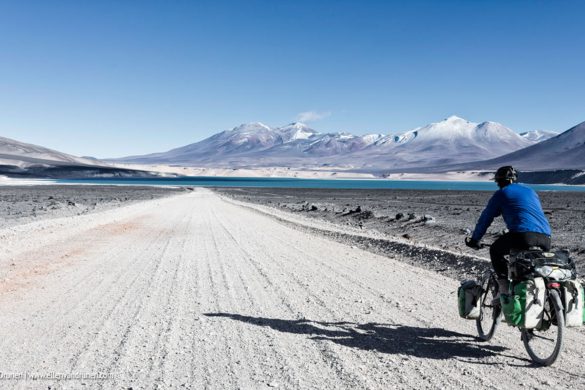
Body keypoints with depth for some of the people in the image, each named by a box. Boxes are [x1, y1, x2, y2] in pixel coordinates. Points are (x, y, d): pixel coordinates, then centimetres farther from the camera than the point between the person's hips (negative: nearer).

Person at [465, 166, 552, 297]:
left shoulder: (501, 193, 13)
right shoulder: (530, 191, 30)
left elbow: (485, 218, 15)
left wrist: (474, 240, 25)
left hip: (523, 234, -5)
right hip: (546, 238, 6)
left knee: (495, 250, 17)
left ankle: (504, 286, 3)